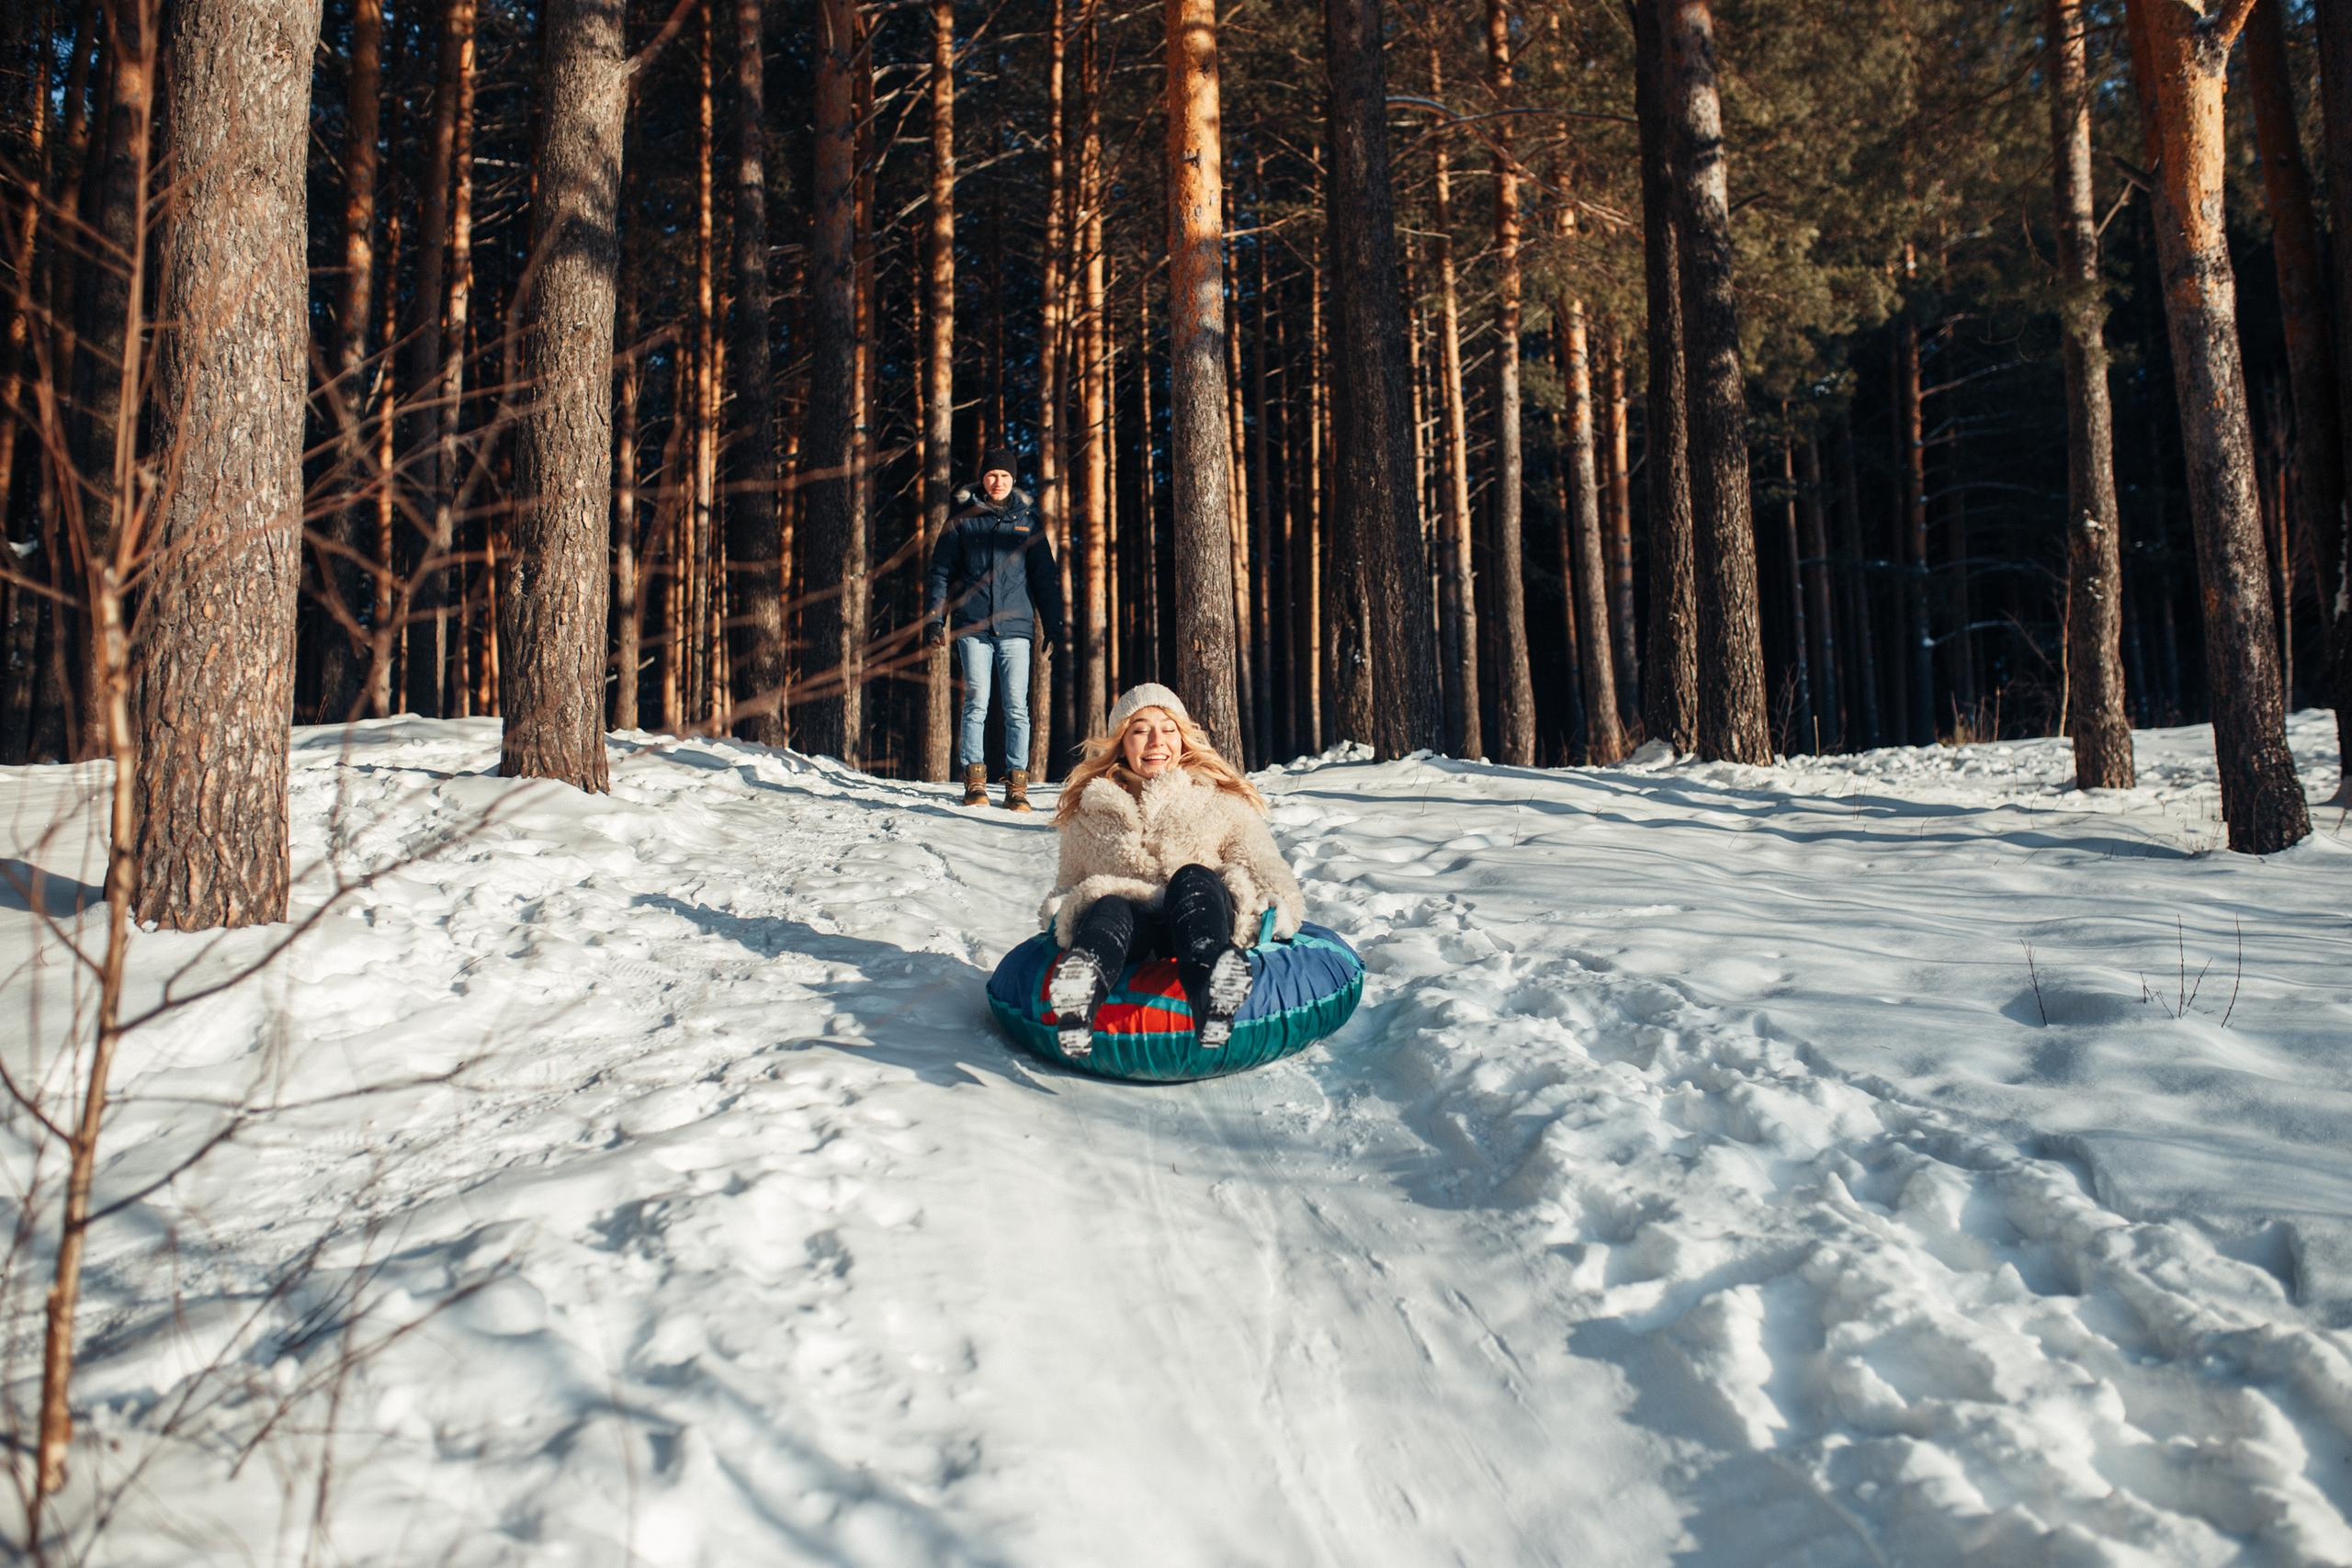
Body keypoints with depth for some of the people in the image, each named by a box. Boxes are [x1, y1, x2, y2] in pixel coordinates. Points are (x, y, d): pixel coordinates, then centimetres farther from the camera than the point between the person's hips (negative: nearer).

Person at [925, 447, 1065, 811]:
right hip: (972, 626, -1)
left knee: (1017, 706, -4)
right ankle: (974, 782, 0)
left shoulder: (1027, 519, 11)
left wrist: (1054, 628, 7)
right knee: (976, 703, -6)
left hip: (1014, 625, 1)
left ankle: (1017, 786, -1)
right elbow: (940, 572, 10)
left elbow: (1045, 576, 13)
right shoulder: (963, 518, 8)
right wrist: (934, 620, 0)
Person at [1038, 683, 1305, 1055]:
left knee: (1193, 878, -34)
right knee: (1110, 907, -35)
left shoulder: (1222, 802, 21)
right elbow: (1068, 881, 28)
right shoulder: (1090, 813, 25)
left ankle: (1209, 989, -68)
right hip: (1131, 923, 1)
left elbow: (1259, 860, 10)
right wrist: (1057, 910, 4)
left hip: (1194, 926, 0)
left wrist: (1278, 902, -12)